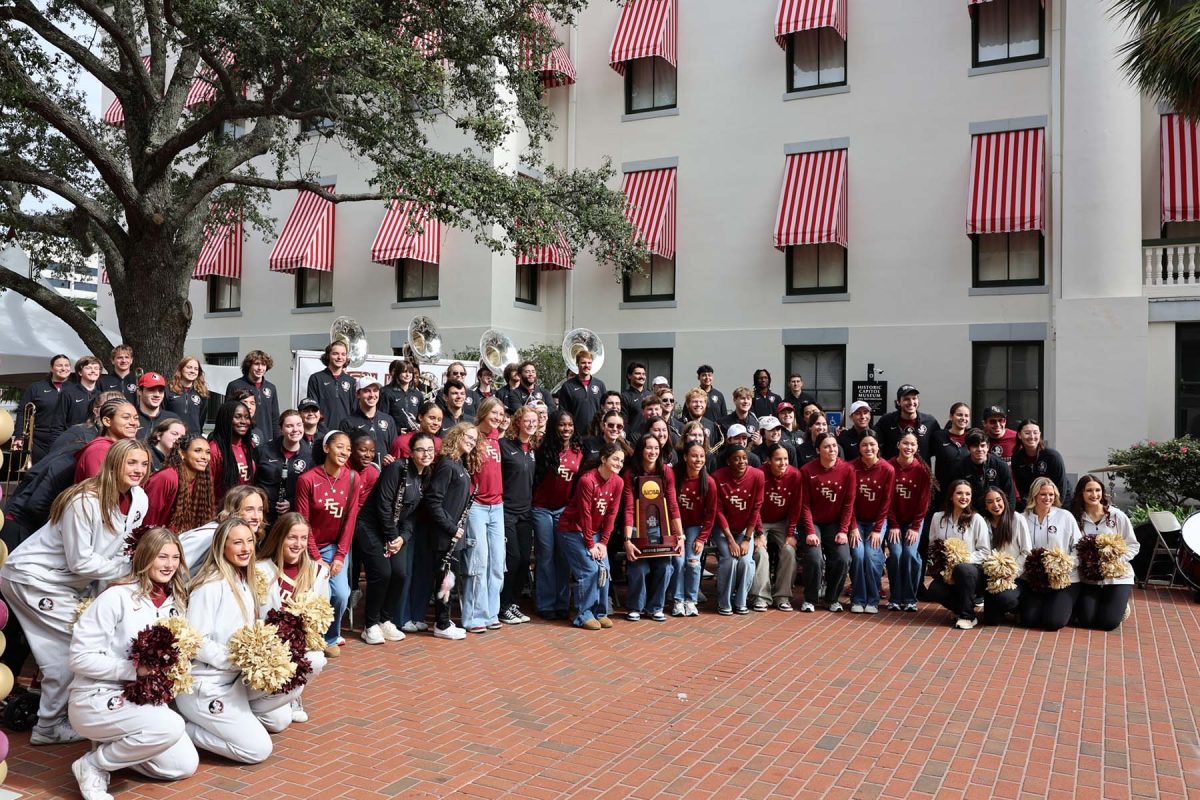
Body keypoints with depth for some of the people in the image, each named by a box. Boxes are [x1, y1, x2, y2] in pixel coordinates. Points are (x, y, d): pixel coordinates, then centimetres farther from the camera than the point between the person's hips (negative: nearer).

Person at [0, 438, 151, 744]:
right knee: (75, 644, -9)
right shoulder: (85, 501, -26)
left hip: (67, 581, 8)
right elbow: (80, 561, -23)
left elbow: (123, 548, 8)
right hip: (33, 576, -8)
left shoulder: (139, 501, -4)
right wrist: (128, 570, -15)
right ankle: (49, 728, 5)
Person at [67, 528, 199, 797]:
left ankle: (113, 748, 15)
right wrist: (135, 669, -24)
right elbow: (79, 657, -18)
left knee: (185, 765, -4)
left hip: (143, 697, 7)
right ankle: (93, 765, -8)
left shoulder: (174, 602, 5)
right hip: (96, 698, -7)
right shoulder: (118, 596, -16)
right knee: (170, 727, -30)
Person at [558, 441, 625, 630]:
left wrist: (603, 542, -5)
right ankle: (583, 616, -1)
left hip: (595, 531, 6)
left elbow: (611, 514, -1)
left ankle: (600, 613, 12)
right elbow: (585, 514, -19)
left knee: (603, 569, -2)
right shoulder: (587, 480, -23)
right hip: (573, 530, -6)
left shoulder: (618, 482, -4)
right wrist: (590, 544, -14)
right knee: (589, 569, -13)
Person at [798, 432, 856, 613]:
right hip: (813, 522, -2)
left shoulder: (847, 470, -7)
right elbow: (805, 505, -9)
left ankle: (832, 598, 8)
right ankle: (810, 599, 0)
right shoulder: (807, 470, -10)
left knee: (843, 559, -16)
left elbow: (848, 503, -4)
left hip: (835, 523, 2)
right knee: (814, 557, -22)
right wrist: (810, 532, -17)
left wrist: (843, 530, -10)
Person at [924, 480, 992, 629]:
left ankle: (967, 616, -19)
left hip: (973, 569, -2)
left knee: (962, 569, -38)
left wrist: (963, 560, -19)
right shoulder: (938, 517, 6)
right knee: (934, 590, -29)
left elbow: (985, 551, -6)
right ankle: (961, 608, 2)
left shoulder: (977, 519, -3)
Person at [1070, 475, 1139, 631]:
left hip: (1117, 577, -1)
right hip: (1088, 578, 1)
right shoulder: (1076, 518, -3)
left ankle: (1121, 603, 23)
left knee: (1108, 623, -11)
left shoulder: (1117, 516, -4)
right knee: (1086, 621, -11)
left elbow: (1133, 546, 1)